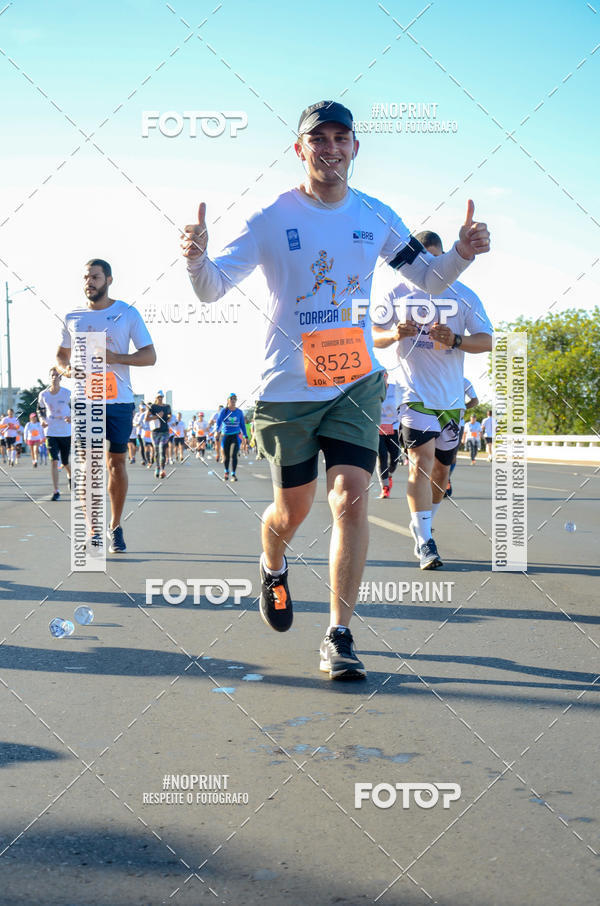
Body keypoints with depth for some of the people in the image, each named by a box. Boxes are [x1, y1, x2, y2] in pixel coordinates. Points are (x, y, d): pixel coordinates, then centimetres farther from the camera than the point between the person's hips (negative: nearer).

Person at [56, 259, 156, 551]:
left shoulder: (127, 314, 2)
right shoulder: (73, 318, 10)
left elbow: (150, 356, 0)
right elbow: (61, 354, 20)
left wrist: (117, 358, -17)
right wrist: (67, 368, -5)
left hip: (119, 401, -1)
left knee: (116, 462, 5)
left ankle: (115, 527, 19)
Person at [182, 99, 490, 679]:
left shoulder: (376, 218, 3)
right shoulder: (272, 220, -7)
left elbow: (429, 278, 13)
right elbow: (212, 289, -11)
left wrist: (462, 253, -8)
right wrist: (197, 260, -34)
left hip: (355, 382, 2)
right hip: (287, 389, -2)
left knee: (351, 500, -12)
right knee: (291, 511, 8)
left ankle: (338, 637, -1)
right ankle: (272, 568, 45)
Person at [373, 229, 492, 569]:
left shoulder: (464, 295, 4)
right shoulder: (397, 294, 5)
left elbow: (488, 340, 1)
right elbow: (374, 336, 10)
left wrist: (455, 340, -18)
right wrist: (394, 335, -12)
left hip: (452, 396, 3)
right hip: (414, 392, -2)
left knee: (441, 469, 12)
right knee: (421, 461, -18)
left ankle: (423, 526, 34)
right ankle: (425, 542, -16)